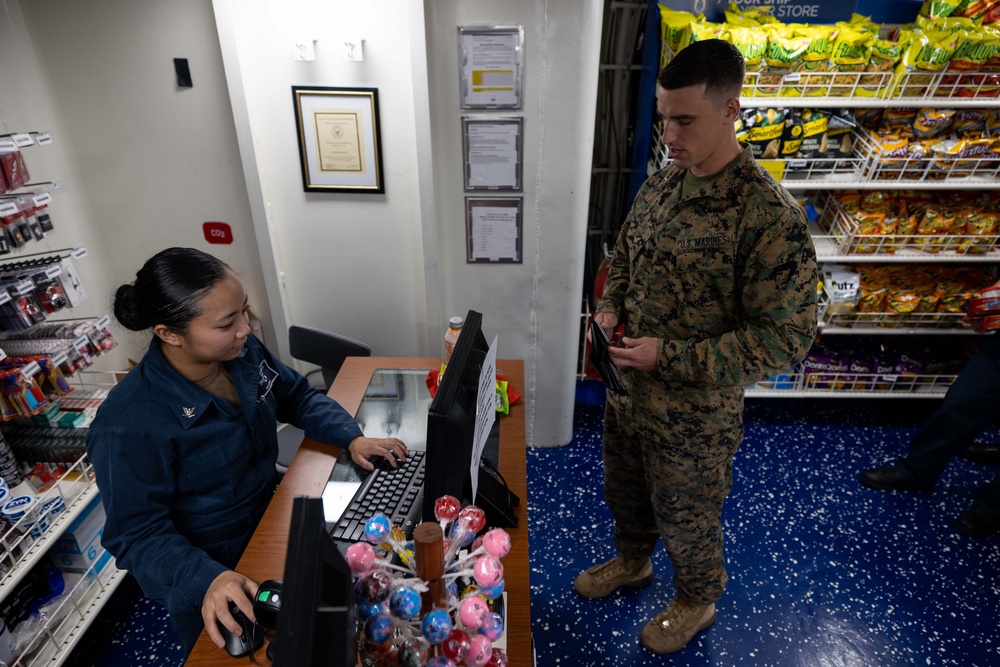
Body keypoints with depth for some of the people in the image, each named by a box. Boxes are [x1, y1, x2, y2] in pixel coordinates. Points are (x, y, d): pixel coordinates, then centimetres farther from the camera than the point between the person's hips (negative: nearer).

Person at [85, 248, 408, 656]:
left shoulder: (243, 351, -13)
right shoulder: (129, 426, -30)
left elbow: (297, 396, 2)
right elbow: (138, 534, -22)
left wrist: (352, 438, -12)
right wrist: (207, 579, -37)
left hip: (273, 519, 6)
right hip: (208, 568, -5)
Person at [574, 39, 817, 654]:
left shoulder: (772, 215, -24)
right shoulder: (659, 185, -1)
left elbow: (786, 338, -23)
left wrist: (670, 356, -26)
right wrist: (611, 308, -6)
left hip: (695, 412, -6)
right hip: (626, 390, 7)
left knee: (686, 517, 18)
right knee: (624, 492, 28)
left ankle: (697, 603, 49)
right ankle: (632, 562, 58)